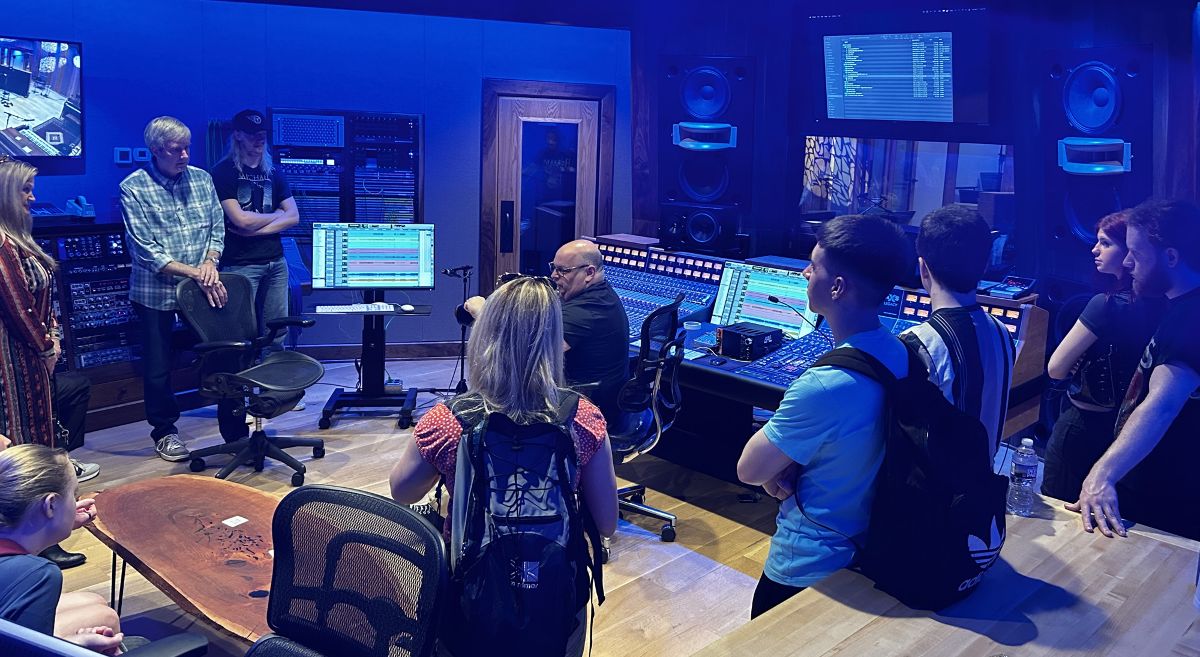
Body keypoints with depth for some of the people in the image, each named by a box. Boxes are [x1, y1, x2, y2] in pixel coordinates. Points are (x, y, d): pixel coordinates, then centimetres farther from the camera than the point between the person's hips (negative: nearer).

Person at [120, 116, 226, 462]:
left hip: (201, 288, 3)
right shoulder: (134, 188, -9)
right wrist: (195, 272, -21)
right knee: (158, 367, 7)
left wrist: (210, 262, -14)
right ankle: (164, 431, 25)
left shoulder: (201, 179, 4)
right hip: (156, 292, -3)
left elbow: (217, 227, 6)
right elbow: (146, 250, -15)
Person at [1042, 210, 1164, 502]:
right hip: (1122, 425, 8)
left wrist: (1077, 365, -2)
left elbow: (1056, 368, -19)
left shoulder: (1107, 305, -24)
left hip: (1083, 425, -8)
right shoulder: (1156, 305, -2)